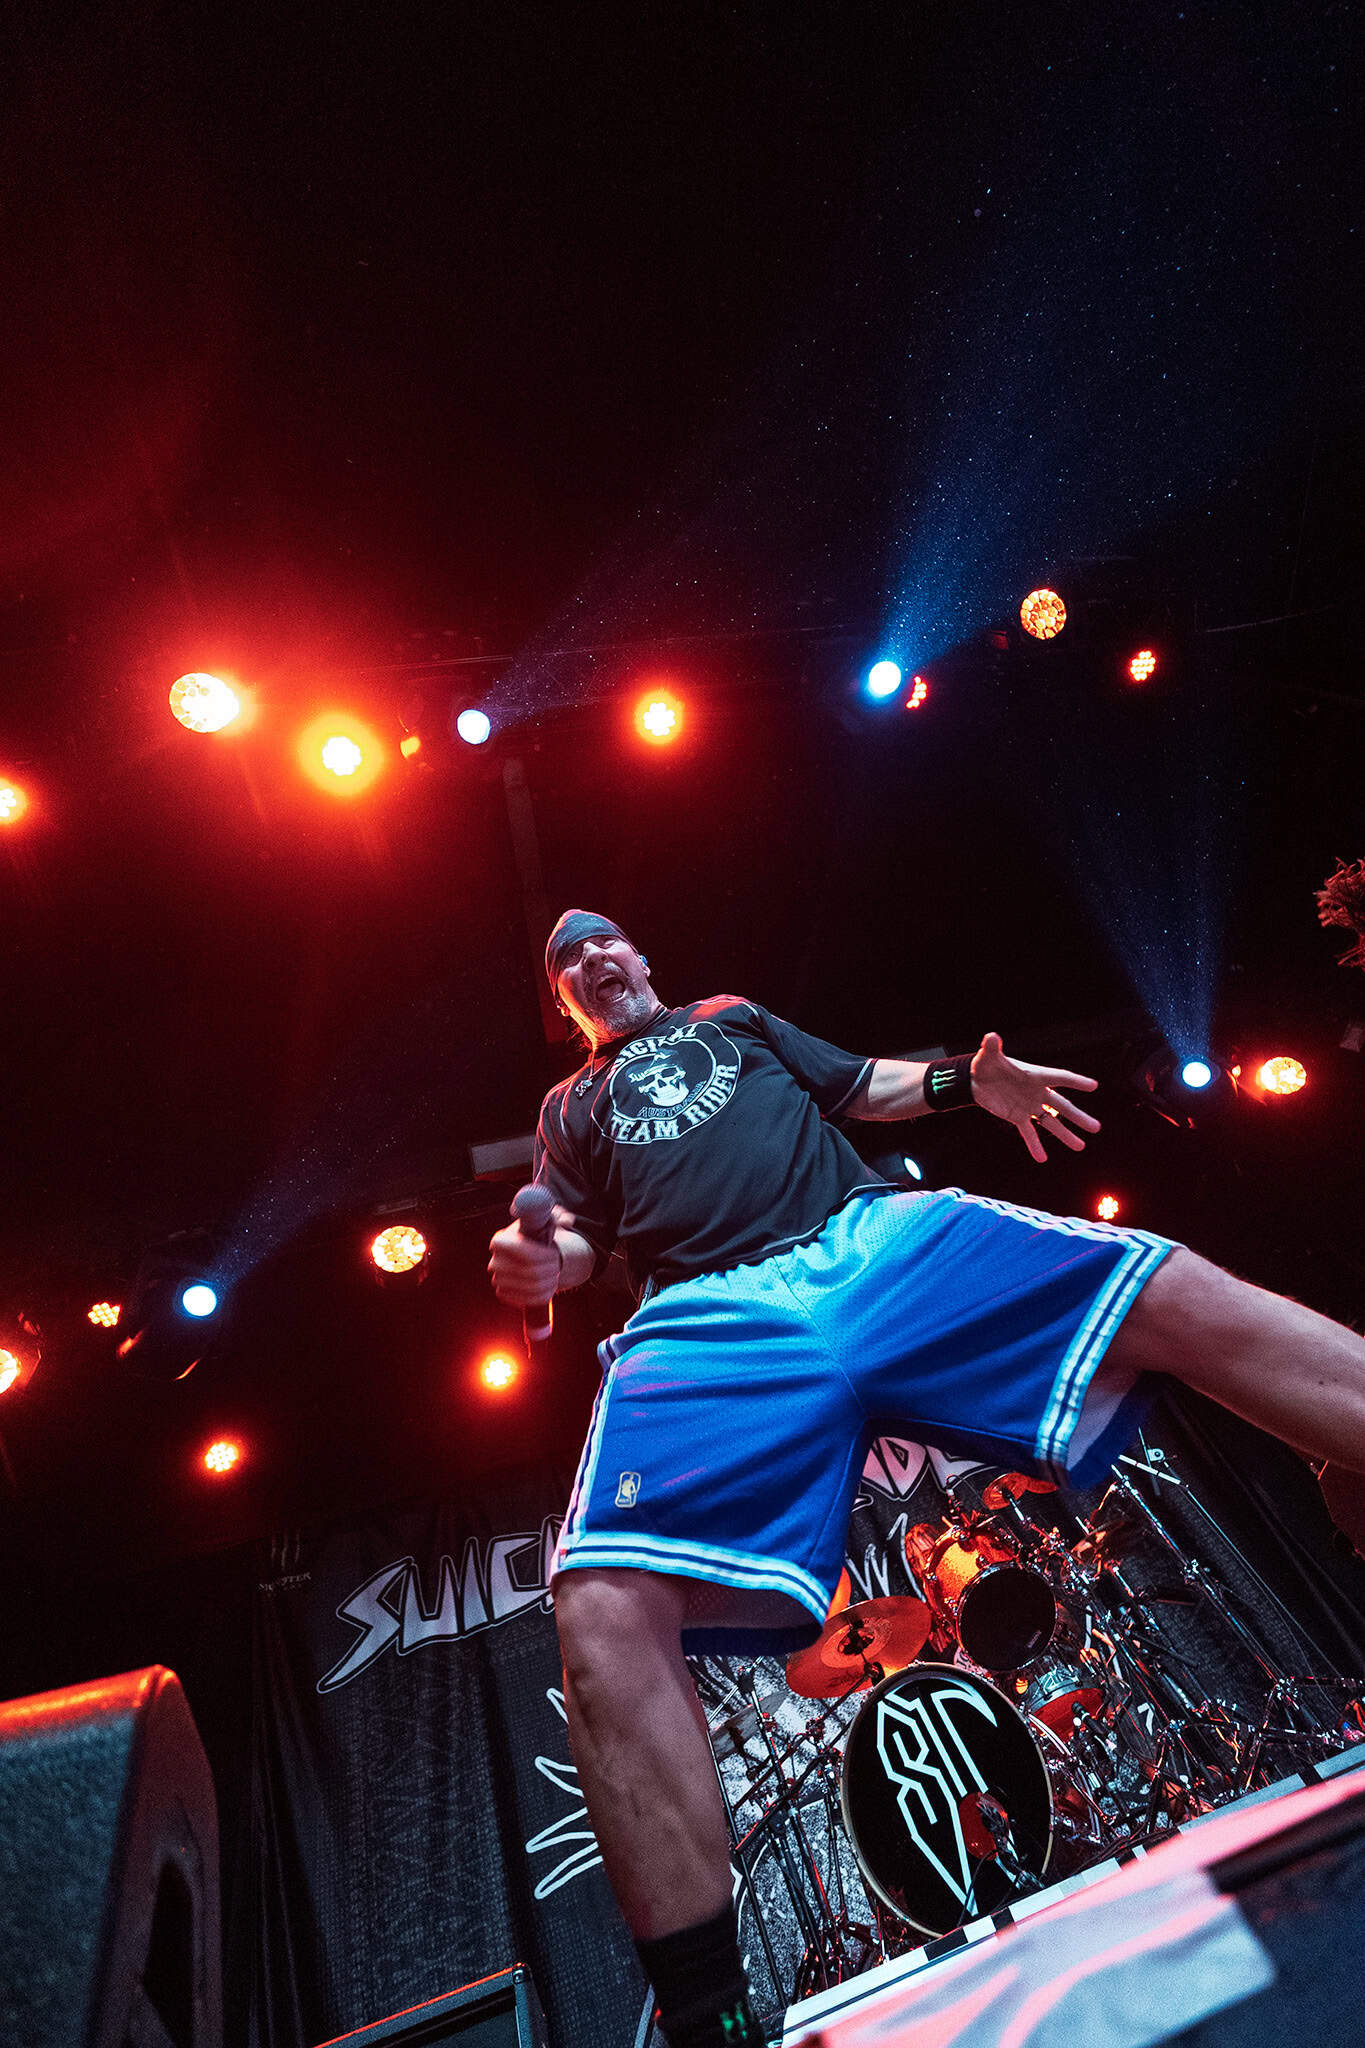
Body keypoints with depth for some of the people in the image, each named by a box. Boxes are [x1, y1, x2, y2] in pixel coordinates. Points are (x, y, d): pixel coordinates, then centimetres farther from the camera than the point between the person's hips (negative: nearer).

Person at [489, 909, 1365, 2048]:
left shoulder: (735, 1017, 34)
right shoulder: (571, 1109, 31)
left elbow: (866, 1089, 32)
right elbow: (580, 1234, 22)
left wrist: (965, 1081, 14)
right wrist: (546, 1261, -2)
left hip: (876, 1237, 2)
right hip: (710, 1315, 0)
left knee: (1187, 1297, -16)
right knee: (606, 1617, -26)